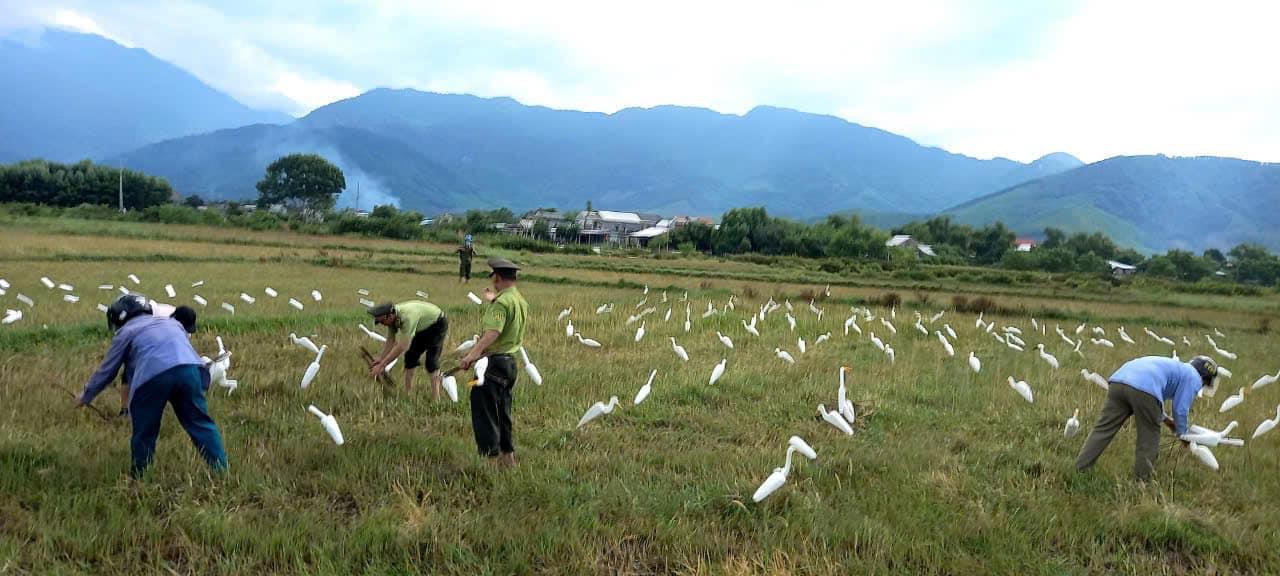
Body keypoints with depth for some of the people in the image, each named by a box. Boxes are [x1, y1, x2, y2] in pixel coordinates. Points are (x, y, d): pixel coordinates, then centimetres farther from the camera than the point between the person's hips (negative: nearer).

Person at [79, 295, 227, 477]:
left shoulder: (125, 333, 23)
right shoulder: (171, 322, 35)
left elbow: (106, 371, 28)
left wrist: (85, 397, 42)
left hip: (153, 376, -3)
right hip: (189, 369, 3)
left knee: (144, 433, 14)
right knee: (200, 422, 8)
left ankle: (138, 477, 23)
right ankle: (221, 470, 2)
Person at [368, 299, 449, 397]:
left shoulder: (407, 317, -40)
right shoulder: (391, 318, -15)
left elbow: (402, 346, -40)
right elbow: (390, 341, -3)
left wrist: (382, 365, -37)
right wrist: (381, 358, -15)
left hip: (438, 324, -8)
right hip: (422, 328, 8)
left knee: (431, 360, -16)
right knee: (410, 356, 3)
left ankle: (435, 399, -14)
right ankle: (407, 392, 11)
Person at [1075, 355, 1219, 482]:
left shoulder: (1174, 366, 43)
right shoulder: (1194, 378, 19)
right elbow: (1180, 410, 12)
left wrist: (1164, 419, 50)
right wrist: (1182, 434, 29)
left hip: (1117, 381, 7)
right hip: (1144, 389, -7)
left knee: (1103, 429, 6)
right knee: (1149, 437, 14)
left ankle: (1079, 471, 2)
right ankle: (1142, 480, 21)